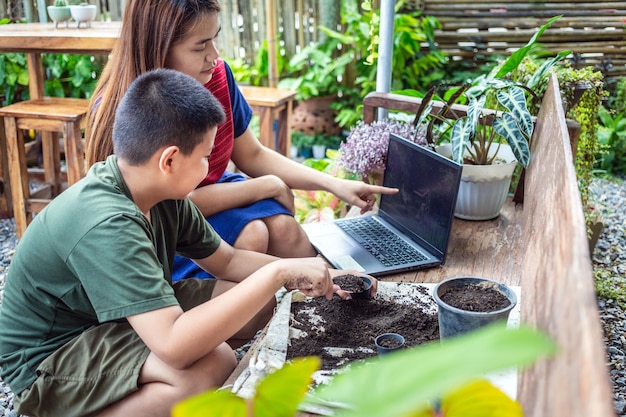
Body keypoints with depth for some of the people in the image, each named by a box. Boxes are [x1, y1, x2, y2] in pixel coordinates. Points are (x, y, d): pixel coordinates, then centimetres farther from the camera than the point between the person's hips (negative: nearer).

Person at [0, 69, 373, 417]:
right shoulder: (107, 225, -34)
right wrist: (278, 273, -37)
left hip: (113, 321, 9)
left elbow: (228, 260, 5)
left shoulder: (164, 197, -8)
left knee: (261, 305, 2)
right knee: (212, 364, -31)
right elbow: (174, 346, -42)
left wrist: (315, 276, -7)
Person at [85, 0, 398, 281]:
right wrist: (270, 186, -20)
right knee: (250, 235, -27)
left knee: (284, 228, -21)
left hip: (212, 192, 5)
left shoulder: (216, 75, -12)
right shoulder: (119, 110, -27)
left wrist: (333, 184, -8)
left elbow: (252, 155, 0)